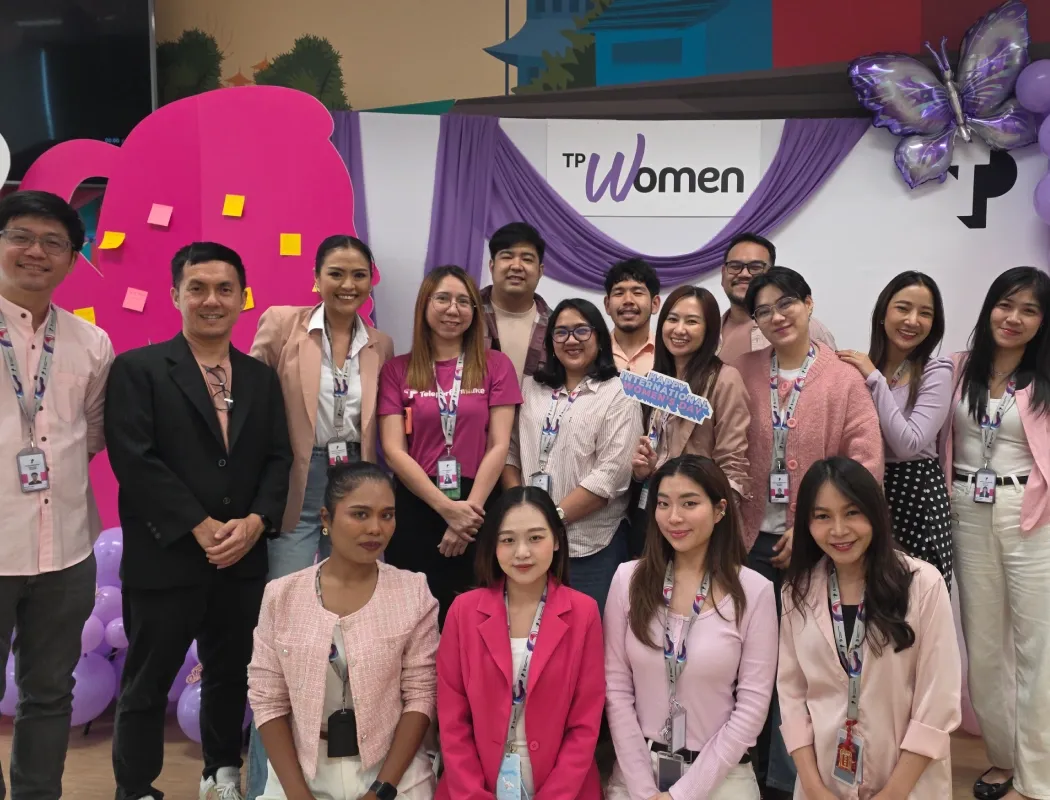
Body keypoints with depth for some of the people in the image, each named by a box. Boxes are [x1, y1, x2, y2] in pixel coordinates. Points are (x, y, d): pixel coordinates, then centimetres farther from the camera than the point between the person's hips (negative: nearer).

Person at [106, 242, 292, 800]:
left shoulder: (262, 378, 10)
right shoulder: (136, 369, -4)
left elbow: (278, 458, 6)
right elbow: (133, 460, -13)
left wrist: (255, 521, -11)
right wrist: (201, 527, -16)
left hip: (243, 560, 4)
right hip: (164, 560, -4)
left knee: (231, 675, 17)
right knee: (147, 686, 9)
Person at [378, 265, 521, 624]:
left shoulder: (496, 365, 4)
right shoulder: (396, 370, 5)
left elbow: (499, 445, -2)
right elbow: (393, 450, -3)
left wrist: (469, 509, -11)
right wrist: (447, 508, -13)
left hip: (477, 510, 0)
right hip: (415, 509, 0)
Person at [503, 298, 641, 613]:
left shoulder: (618, 395, -3)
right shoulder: (532, 389, 11)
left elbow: (611, 475, -12)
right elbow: (510, 451, 9)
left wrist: (555, 516, -14)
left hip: (592, 545, -4)